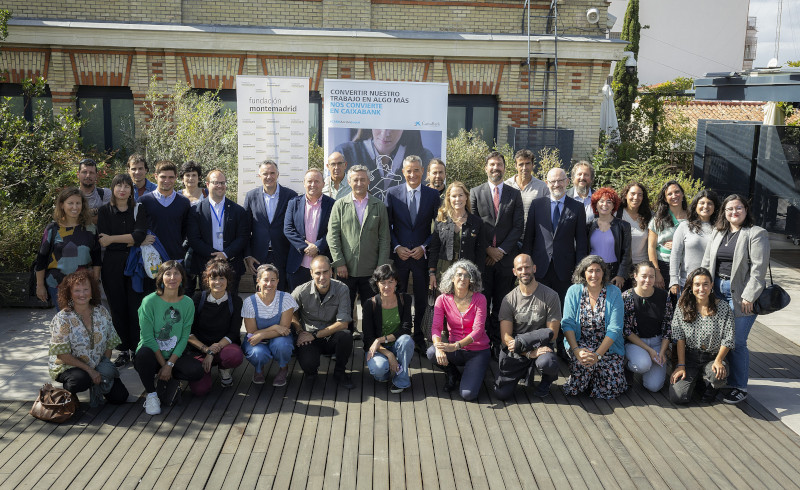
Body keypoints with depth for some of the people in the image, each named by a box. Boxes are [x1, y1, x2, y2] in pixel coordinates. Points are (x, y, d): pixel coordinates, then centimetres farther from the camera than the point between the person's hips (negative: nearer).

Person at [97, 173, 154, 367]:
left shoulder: (139, 209, 6)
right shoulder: (104, 211, 6)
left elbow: (140, 234, -11)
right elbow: (103, 242, -7)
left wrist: (112, 239, -12)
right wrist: (134, 242, -8)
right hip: (112, 265, 1)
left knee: (135, 306, -4)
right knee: (117, 308, 3)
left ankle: (136, 349, 5)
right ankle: (124, 349, 13)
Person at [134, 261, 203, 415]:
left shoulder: (188, 303, -2)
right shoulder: (149, 301, -10)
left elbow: (184, 337, -3)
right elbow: (148, 337, -13)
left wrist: (169, 364, -14)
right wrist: (163, 364, -15)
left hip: (174, 356, 2)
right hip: (152, 354, -2)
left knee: (197, 372, -24)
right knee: (144, 353, -37)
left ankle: (165, 381, 4)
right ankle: (151, 394, -12)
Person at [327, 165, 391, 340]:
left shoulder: (379, 206, 8)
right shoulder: (340, 205, 5)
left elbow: (384, 238, 5)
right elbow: (332, 236, 1)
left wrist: (381, 266, -2)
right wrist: (339, 263, -7)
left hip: (371, 270, 0)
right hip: (346, 269, 0)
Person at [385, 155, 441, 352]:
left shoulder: (432, 195, 2)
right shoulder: (392, 193, 2)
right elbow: (387, 225, 3)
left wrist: (424, 247, -8)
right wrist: (396, 247, -9)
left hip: (422, 255, 0)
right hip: (399, 255, 0)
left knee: (421, 299, 8)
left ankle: (419, 336, 20)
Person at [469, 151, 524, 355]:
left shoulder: (514, 194, 8)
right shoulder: (476, 192, 6)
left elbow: (518, 226, 2)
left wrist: (501, 250, -8)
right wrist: (487, 249, -8)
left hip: (506, 257, 1)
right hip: (482, 257, -1)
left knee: (501, 304, 4)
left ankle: (498, 343, 12)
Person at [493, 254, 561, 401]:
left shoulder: (550, 296, -6)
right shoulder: (509, 300, 0)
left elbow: (552, 334, -8)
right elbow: (506, 337, -6)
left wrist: (520, 342, -15)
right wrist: (529, 353, -20)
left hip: (541, 346, -2)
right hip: (515, 352, 2)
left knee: (547, 363, -37)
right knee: (502, 394, -10)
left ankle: (547, 380, 2)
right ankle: (524, 371, 22)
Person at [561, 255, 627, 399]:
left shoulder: (614, 293, -5)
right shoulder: (574, 291, -1)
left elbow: (614, 329, -11)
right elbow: (567, 323, -6)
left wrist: (598, 355, -22)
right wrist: (576, 350, -22)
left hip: (608, 347, 0)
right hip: (581, 344, 0)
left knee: (610, 390, -15)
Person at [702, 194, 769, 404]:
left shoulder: (756, 234, -4)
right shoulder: (717, 233, 15)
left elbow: (759, 268, -10)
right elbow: (707, 262, 16)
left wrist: (749, 296, -15)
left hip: (741, 294, -5)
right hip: (717, 290, 6)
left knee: (736, 341, -4)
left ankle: (739, 387, 8)